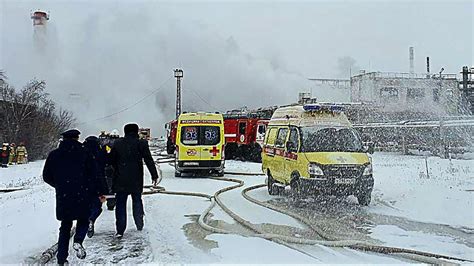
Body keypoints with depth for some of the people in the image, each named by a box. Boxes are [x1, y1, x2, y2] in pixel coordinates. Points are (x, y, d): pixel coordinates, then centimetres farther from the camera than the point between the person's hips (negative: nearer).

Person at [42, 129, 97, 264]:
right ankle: (78, 240, -15)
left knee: (65, 225, 15)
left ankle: (62, 257, 12)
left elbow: (47, 176, 11)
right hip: (81, 196, -3)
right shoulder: (84, 153, -1)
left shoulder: (54, 155, 7)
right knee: (83, 221, 14)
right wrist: (91, 191, 9)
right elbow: (93, 174, -3)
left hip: (62, 196, 3)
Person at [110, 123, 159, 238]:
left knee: (120, 204, 4)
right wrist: (154, 175, 1)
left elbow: (111, 160, 9)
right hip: (136, 180, -1)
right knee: (137, 201, 18)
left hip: (120, 180, 1)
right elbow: (149, 161, -4)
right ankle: (139, 225, 23)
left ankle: (120, 230, -1)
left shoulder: (117, 143, 3)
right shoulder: (141, 143, -4)